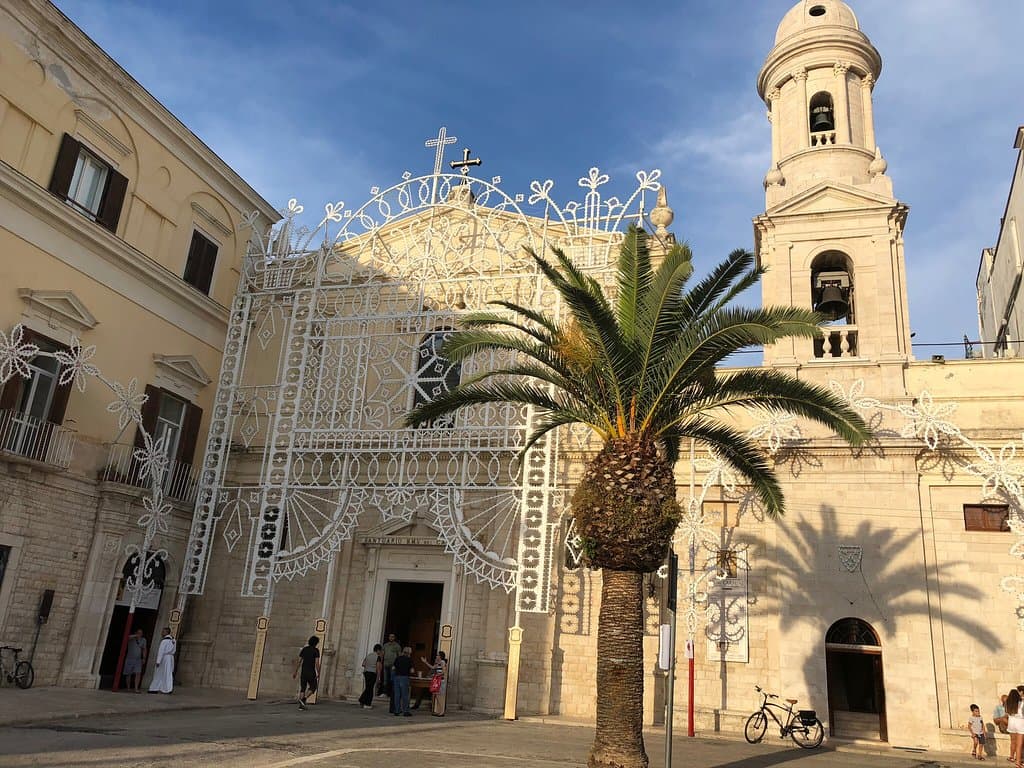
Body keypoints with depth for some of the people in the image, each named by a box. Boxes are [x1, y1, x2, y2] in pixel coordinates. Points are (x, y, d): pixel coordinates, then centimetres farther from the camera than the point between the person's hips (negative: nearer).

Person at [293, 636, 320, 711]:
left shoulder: (304, 649, 9)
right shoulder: (316, 650, -6)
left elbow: (299, 661, 7)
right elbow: (317, 663, -13)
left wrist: (295, 672, 11)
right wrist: (318, 673, -8)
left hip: (304, 671, 5)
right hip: (311, 672, -5)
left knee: (303, 688, 10)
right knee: (313, 688, 7)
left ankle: (301, 705, 3)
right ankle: (303, 699, -14)